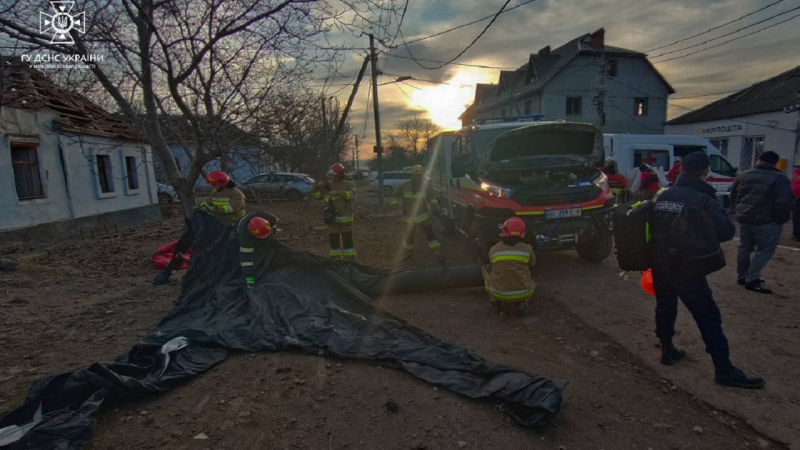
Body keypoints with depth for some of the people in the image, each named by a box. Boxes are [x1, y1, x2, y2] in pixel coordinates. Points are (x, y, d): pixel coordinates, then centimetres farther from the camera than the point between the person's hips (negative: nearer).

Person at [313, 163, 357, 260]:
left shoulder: (348, 185, -6)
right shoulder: (328, 185, 5)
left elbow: (352, 195, -26)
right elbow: (316, 195, 8)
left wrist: (339, 193, -35)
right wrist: (317, 186, -11)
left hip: (345, 219, -4)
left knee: (348, 241, 1)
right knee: (333, 241, 11)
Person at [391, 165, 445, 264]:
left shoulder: (425, 186, -6)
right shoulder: (404, 186, -8)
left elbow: (431, 196, 7)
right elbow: (395, 195, 0)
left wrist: (435, 205, -9)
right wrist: (394, 203, -18)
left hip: (423, 216, 0)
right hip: (409, 217, 1)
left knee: (430, 235, -8)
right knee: (409, 237, 14)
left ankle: (439, 255, -5)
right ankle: (407, 254, 39)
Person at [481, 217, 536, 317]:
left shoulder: (493, 250, -1)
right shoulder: (527, 249, -3)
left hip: (499, 293, 0)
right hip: (523, 293, 0)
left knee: (487, 269, 24)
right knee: (531, 284, 36)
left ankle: (496, 303, 14)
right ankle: (521, 303, 4)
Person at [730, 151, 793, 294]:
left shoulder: (742, 175, 10)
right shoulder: (779, 178, -8)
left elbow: (733, 197, 16)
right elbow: (784, 202, -15)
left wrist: (738, 212, 24)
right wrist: (782, 219, -2)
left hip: (744, 218, 6)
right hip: (767, 221, -6)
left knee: (745, 248, 16)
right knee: (764, 251, 0)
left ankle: (742, 277, 23)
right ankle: (752, 280, -5)